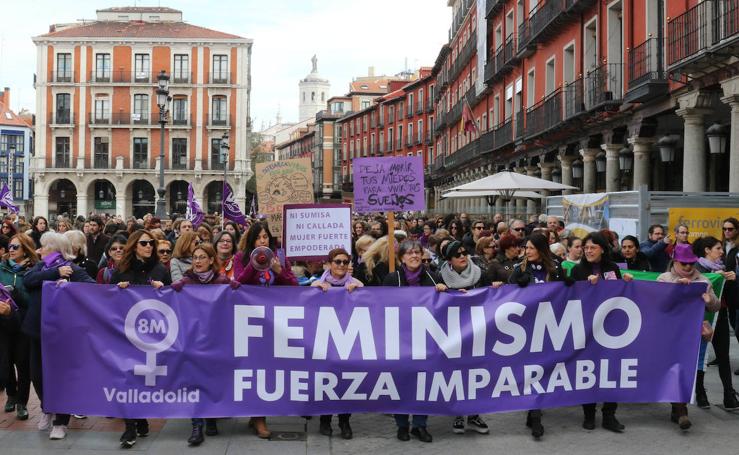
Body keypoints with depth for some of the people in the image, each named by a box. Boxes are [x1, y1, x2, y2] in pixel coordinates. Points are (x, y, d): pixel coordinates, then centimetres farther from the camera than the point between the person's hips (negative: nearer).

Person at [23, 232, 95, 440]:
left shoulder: (71, 268, -7)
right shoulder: (41, 266, 10)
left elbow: (91, 285, -20)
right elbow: (27, 280, -10)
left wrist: (68, 283, -32)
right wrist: (55, 272, -17)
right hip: (38, 327, 6)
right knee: (37, 374, 12)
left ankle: (61, 421, 15)